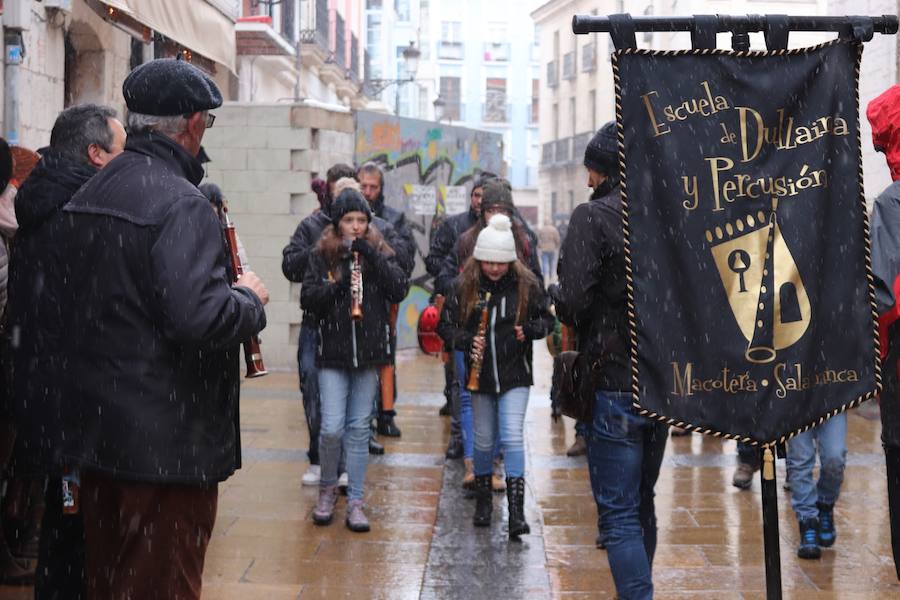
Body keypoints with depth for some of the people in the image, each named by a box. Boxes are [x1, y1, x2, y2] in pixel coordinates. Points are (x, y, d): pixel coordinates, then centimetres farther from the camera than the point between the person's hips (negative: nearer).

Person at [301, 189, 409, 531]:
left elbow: (400, 291, -7)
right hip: (333, 353, -1)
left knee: (359, 429, 6)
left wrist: (373, 257, -15)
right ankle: (327, 488, 18)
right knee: (332, 428, -7)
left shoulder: (379, 253, 5)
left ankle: (355, 502, 14)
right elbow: (307, 299, -4)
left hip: (369, 352, 1)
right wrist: (338, 284, -20)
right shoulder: (322, 255, 2)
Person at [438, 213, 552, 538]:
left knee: (512, 437, -11)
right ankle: (482, 502, 32)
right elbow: (446, 324, 1)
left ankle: (516, 512, -11)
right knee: (484, 441, 12)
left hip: (515, 376, -2)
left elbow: (547, 319, 7)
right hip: (480, 374, 2)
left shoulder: (527, 284, -5)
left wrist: (529, 330, -14)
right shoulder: (465, 286, -4)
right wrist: (466, 341, -18)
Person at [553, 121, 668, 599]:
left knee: (619, 515, -2)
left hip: (616, 384, -6)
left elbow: (573, 303, -18)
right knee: (642, 506, 21)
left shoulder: (593, 216, -12)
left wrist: (558, 296, 3)